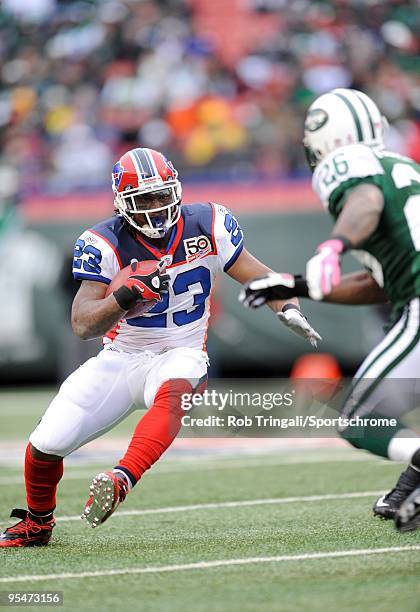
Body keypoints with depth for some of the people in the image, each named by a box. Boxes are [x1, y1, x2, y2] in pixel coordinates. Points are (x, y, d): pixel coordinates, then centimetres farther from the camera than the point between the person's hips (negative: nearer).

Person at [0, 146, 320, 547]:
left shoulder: (205, 226, -7)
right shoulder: (105, 244, -13)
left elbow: (255, 274, 3)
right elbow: (82, 325, -19)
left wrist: (288, 308, -16)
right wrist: (126, 296, -37)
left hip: (180, 355, 0)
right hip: (120, 359, 1)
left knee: (174, 390, -39)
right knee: (46, 444, -7)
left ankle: (122, 480, -52)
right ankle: (37, 523, 22)